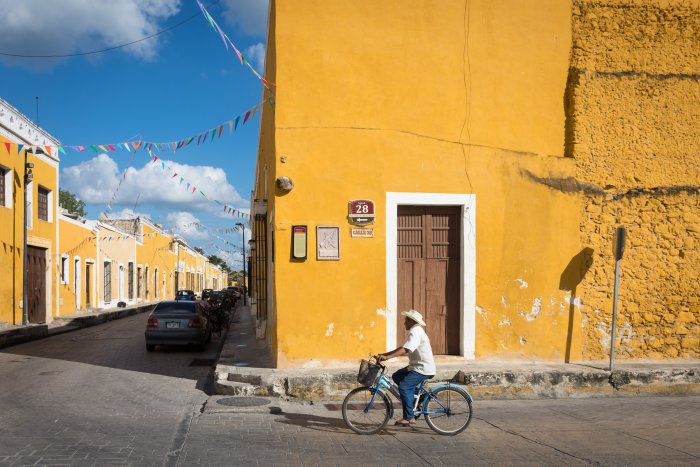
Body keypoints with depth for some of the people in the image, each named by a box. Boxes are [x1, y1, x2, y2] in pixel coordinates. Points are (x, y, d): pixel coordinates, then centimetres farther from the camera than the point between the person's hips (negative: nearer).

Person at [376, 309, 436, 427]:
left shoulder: (415, 332, -17)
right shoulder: (415, 331, 16)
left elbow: (405, 350, -30)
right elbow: (404, 349, 16)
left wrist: (387, 357, -35)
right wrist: (384, 354, 10)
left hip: (423, 369, -11)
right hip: (416, 366, 11)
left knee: (404, 386, -20)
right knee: (396, 377, 10)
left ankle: (409, 418, -16)